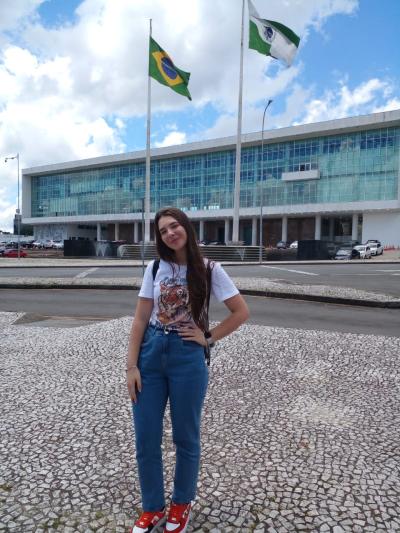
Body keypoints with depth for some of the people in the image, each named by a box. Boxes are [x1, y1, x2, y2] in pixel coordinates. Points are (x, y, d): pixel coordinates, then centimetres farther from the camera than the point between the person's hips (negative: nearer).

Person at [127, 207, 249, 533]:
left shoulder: (208, 269, -6)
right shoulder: (155, 269, 1)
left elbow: (241, 312, -3)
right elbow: (140, 319, 1)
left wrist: (209, 338, -6)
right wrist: (131, 365, -3)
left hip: (188, 358, -2)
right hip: (150, 354, 3)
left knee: (185, 436, 14)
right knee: (145, 439, 10)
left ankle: (181, 504, 40)